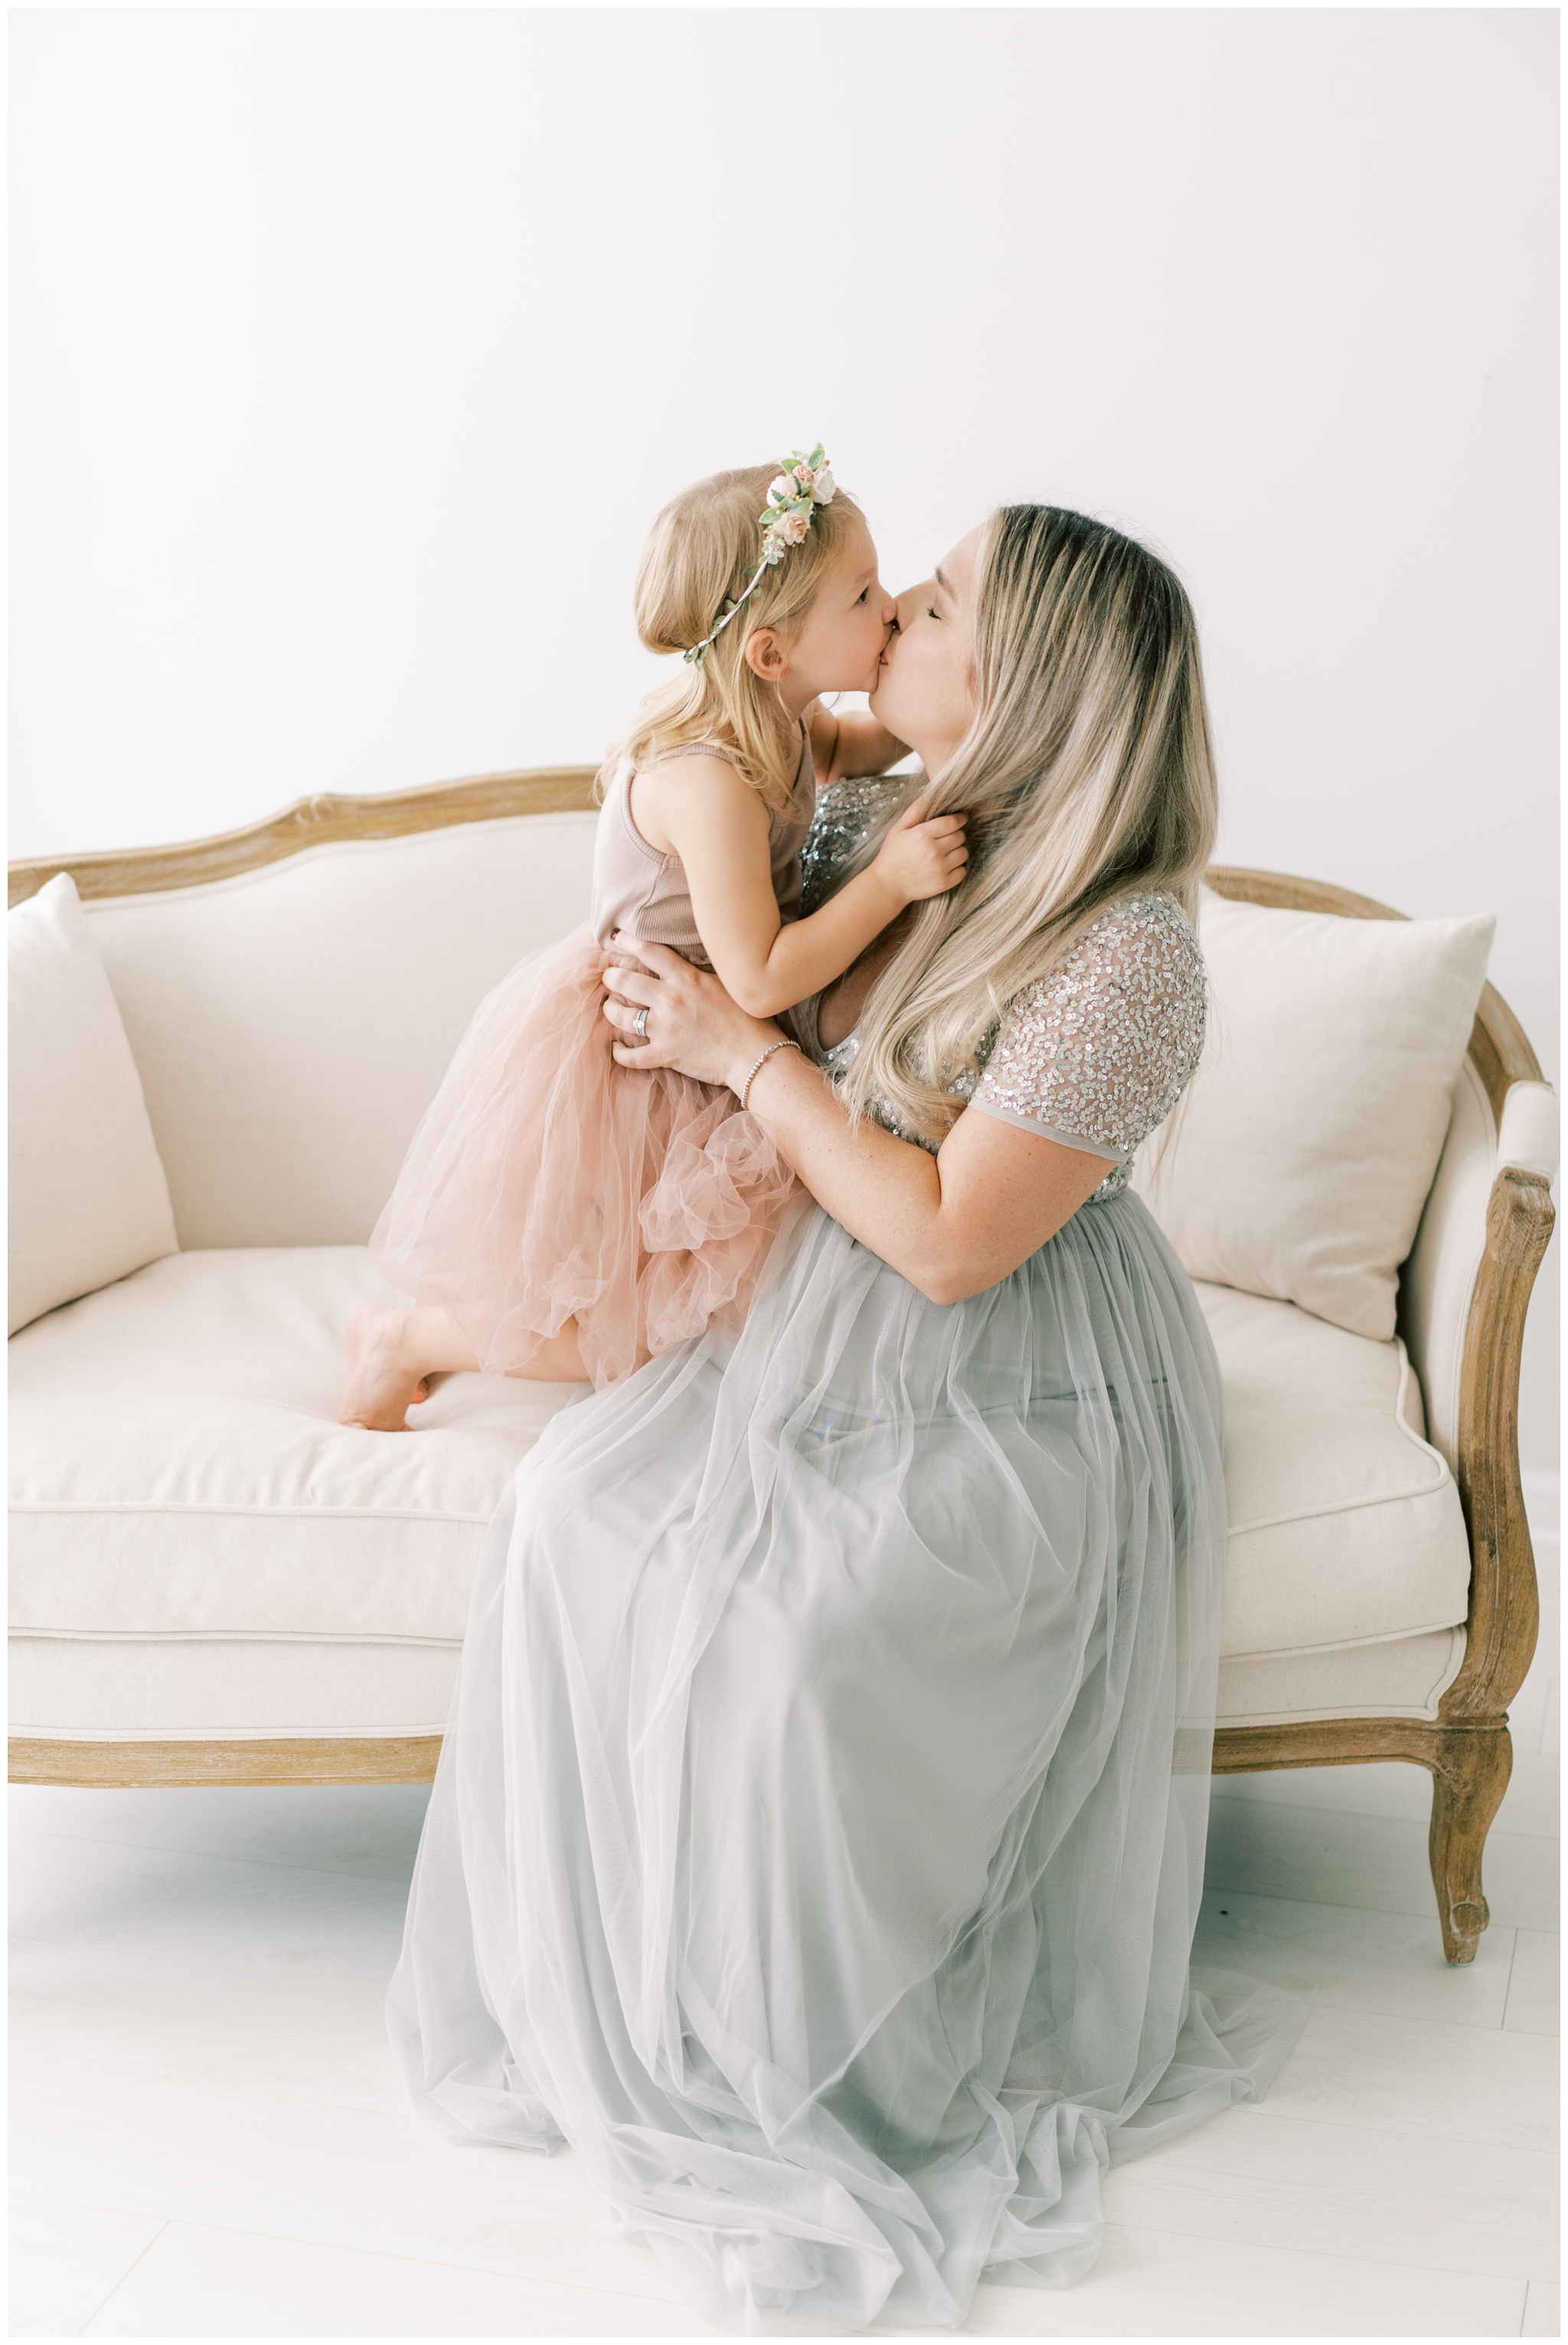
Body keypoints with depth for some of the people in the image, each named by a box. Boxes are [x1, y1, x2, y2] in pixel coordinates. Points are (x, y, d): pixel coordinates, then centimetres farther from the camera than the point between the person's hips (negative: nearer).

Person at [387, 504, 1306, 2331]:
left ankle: (823, 2061, -1)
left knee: (793, 1626, -28)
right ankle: (602, 1980, 2)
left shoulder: (1128, 957, -24)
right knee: (583, 1500, -15)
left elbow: (953, 1241, -25)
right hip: (818, 1338, 7)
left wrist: (743, 1052, -18)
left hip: (1012, 1403, -7)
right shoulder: (880, 831, -1)